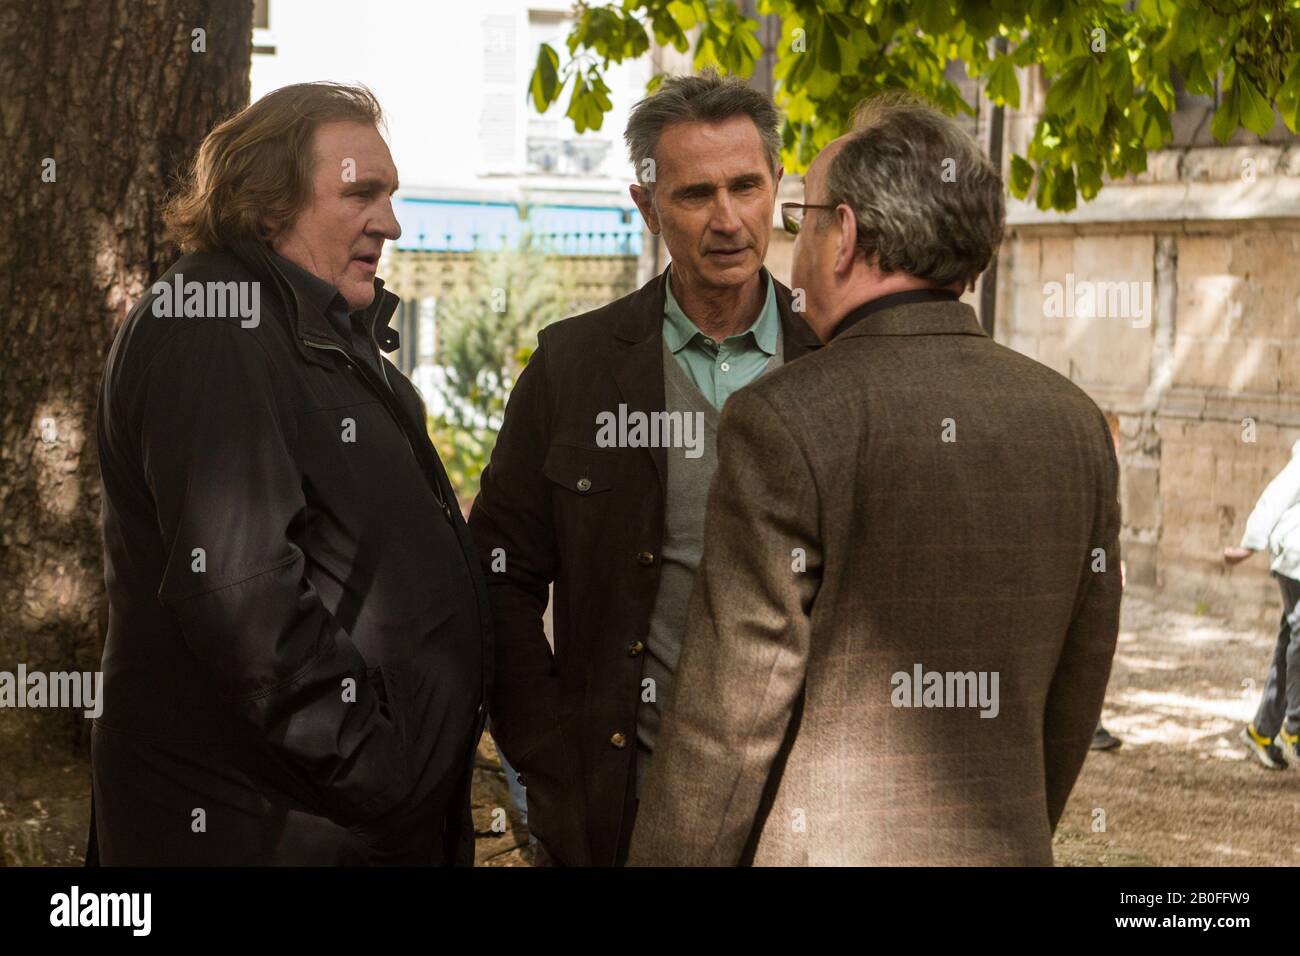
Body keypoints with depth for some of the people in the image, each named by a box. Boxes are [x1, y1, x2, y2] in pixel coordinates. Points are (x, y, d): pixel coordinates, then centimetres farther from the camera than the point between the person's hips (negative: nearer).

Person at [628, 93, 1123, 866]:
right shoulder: (1076, 424, 3)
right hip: (1008, 848, 6)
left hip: (820, 848, -5)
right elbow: (1075, 693, 9)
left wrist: (670, 859, -4)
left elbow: (731, 716, -13)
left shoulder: (784, 423, -14)